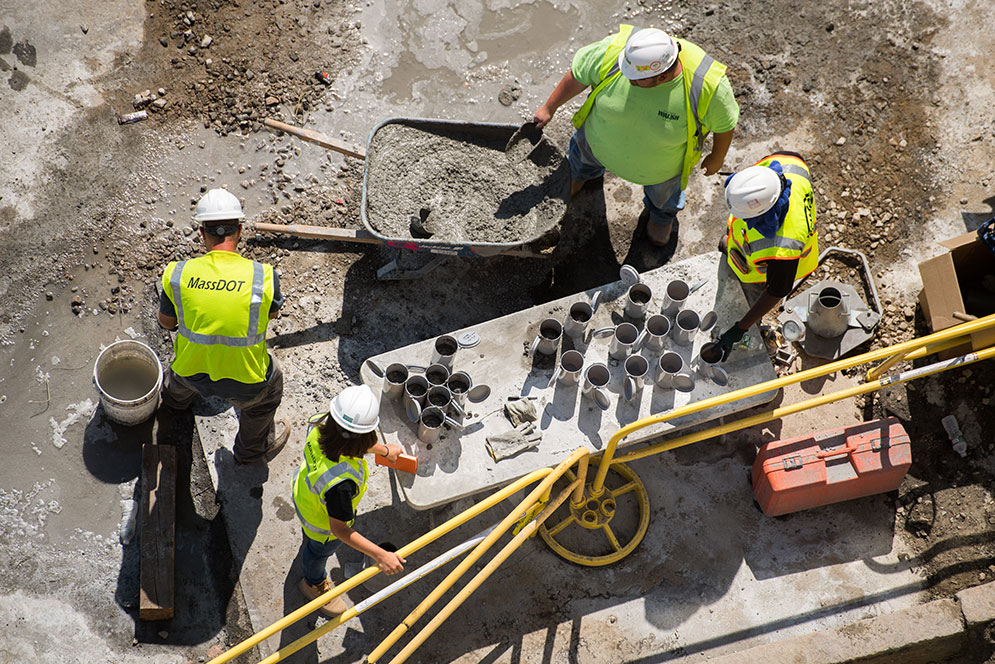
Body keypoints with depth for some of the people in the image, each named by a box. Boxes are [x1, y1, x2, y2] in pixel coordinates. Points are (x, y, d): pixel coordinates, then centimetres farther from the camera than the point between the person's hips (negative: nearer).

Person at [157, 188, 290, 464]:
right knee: (270, 383, 33)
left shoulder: (177, 274, -18)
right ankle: (253, 449, 56)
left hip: (192, 372, 2)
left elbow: (166, 322, 0)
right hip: (244, 383, -2)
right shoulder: (263, 276, -23)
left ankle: (171, 404, 72)